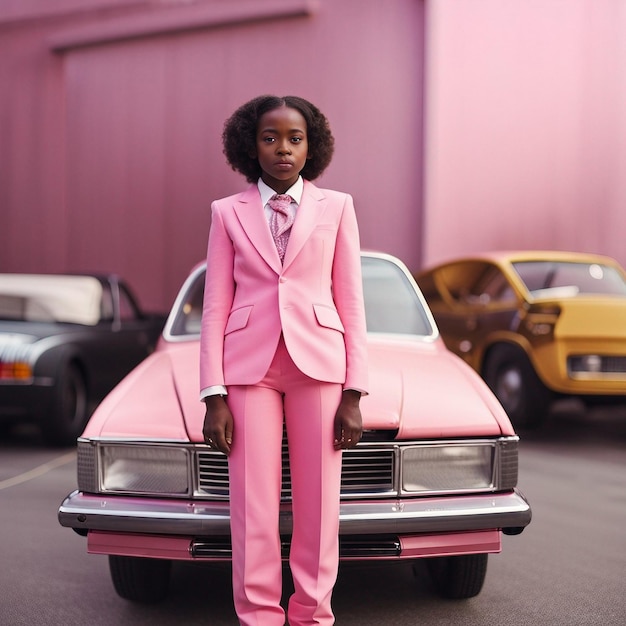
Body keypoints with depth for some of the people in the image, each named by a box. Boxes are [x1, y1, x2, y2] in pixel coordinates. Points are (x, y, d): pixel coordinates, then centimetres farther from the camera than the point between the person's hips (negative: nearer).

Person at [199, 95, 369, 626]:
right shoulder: (228, 213, 9)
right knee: (253, 506, -1)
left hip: (317, 363, 0)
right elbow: (215, 308, 5)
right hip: (248, 367, 0)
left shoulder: (336, 207, 7)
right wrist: (214, 398, -3)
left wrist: (353, 395, -2)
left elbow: (351, 304, 5)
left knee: (318, 503, 1)